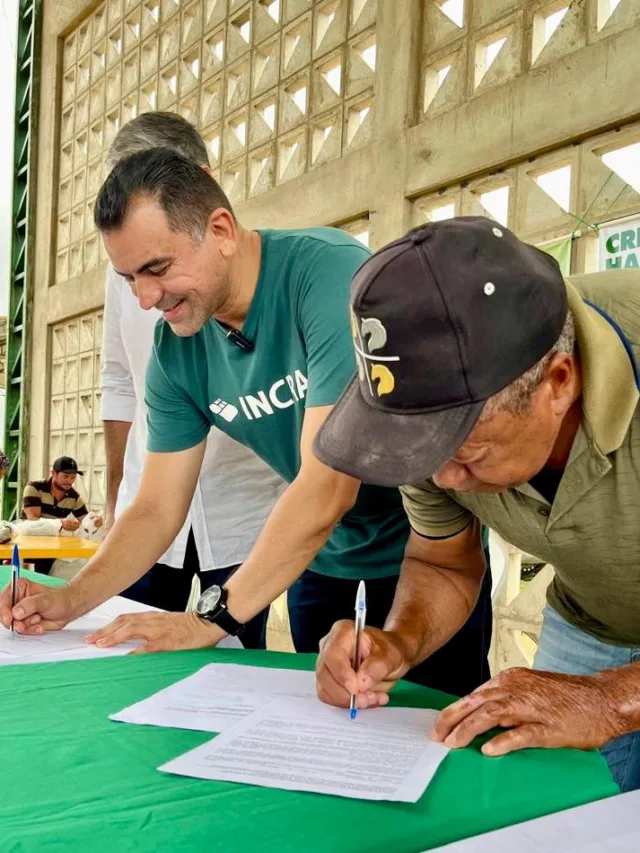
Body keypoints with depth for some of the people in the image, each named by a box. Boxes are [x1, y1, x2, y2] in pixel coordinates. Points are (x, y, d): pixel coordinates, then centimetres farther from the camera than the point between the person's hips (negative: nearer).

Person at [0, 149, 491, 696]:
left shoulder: (329, 272, -27)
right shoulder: (176, 351, -8)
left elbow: (328, 485, -32)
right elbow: (157, 508, -1)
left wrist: (213, 619, -28)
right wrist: (71, 600, -17)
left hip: (425, 543, -4)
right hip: (323, 553, 5)